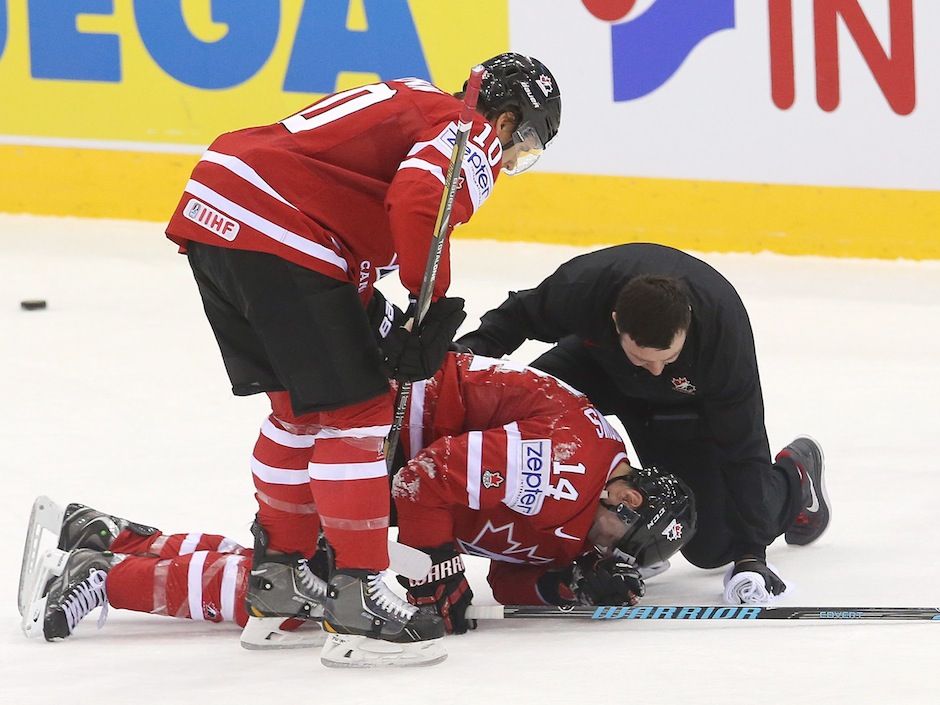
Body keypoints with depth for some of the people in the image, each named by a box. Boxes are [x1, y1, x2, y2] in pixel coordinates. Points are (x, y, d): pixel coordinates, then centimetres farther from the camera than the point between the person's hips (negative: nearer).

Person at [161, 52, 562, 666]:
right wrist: (433, 307, -11)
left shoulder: (414, 106, 28)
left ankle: (279, 572, 31)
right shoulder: (473, 136, 0)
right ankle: (355, 600, -5)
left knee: (299, 404, 22)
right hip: (278, 232, -10)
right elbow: (418, 201, -21)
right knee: (355, 409, -4)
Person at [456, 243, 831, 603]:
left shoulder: (724, 329, -41)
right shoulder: (580, 286, -39)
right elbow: (518, 316, -12)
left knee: (710, 545, -2)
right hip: (598, 363, 2)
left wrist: (750, 554, -32)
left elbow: (743, 448, -31)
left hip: (686, 399, -2)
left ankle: (793, 477, 31)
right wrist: (471, 349, -31)